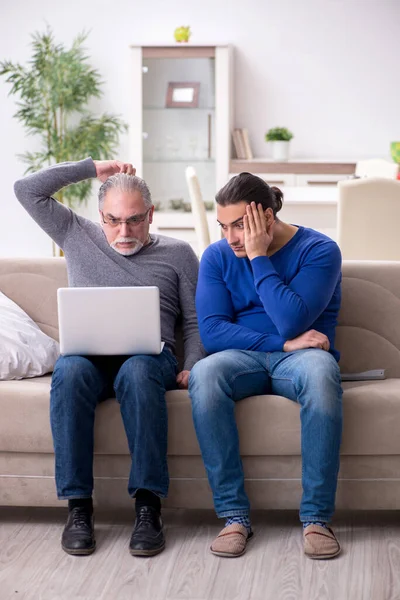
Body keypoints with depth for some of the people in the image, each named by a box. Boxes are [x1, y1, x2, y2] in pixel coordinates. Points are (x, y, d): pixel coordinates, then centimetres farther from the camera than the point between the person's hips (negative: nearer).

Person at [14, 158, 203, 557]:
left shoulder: (176, 253, 17)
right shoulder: (78, 237, 21)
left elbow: (196, 321, 13)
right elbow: (27, 190, 16)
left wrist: (192, 368, -6)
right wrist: (92, 168, 17)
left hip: (150, 354, -1)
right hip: (88, 355, 1)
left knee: (137, 371, -39)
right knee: (69, 371, -36)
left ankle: (148, 506, -39)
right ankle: (77, 506, -33)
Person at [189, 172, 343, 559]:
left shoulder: (318, 250, -5)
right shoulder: (217, 257, 5)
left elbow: (291, 323, -19)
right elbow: (211, 332, -7)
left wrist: (259, 258, -15)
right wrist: (283, 344, -16)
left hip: (297, 356, -2)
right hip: (243, 358, 2)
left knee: (320, 371, -39)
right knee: (203, 374, -34)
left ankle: (316, 516, -31)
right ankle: (234, 514, -29)